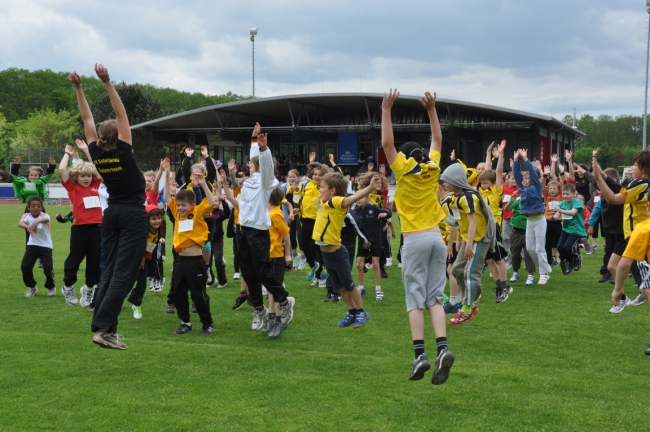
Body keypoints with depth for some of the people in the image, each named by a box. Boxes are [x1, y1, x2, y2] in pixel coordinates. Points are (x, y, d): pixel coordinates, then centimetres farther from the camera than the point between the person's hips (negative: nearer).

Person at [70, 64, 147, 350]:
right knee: (123, 273, -9)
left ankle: (103, 325, 4)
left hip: (111, 214, 6)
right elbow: (121, 114, -16)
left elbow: (87, 119, 4)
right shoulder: (123, 151, -15)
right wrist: (107, 82, -18)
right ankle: (103, 328, -17)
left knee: (110, 269, 9)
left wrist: (78, 88, 3)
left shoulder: (96, 153, -2)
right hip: (133, 215, -6)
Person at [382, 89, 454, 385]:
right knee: (435, 297, 3)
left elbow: (386, 143, 0)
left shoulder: (404, 172, 0)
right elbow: (437, 140, 23)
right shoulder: (432, 170, 10)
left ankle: (420, 354, -11)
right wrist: (431, 110, 25)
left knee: (415, 298, -3)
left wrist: (386, 110, 4)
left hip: (415, 240, -4)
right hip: (437, 238, 4)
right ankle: (442, 348, -13)